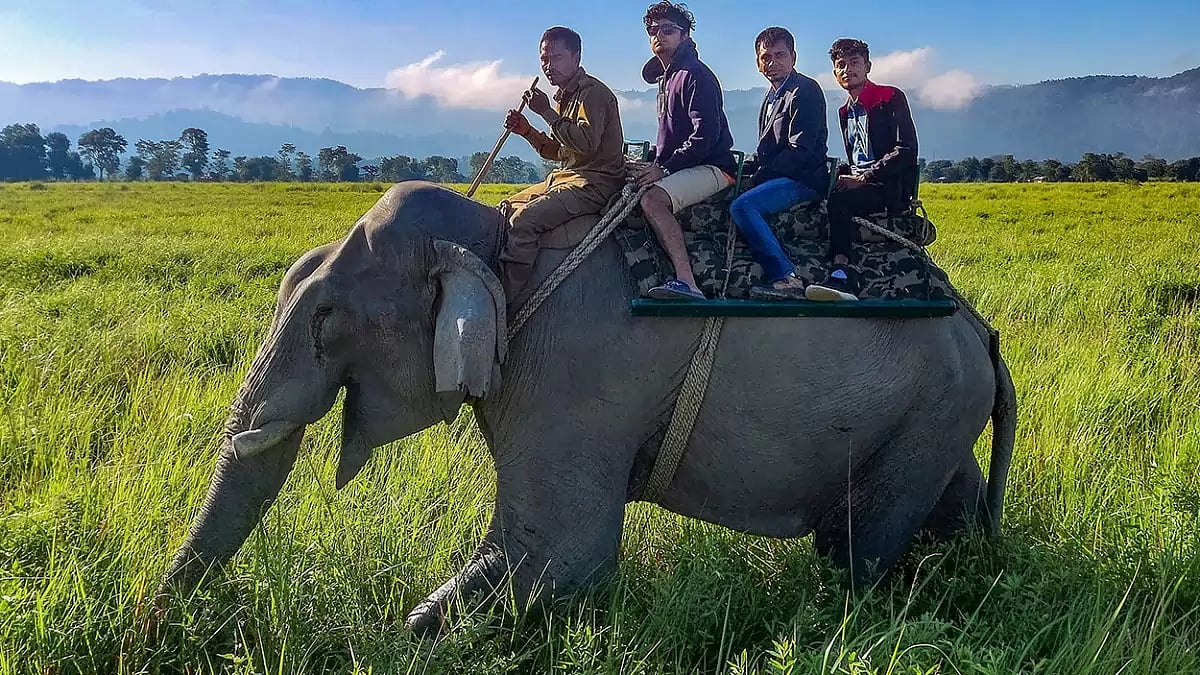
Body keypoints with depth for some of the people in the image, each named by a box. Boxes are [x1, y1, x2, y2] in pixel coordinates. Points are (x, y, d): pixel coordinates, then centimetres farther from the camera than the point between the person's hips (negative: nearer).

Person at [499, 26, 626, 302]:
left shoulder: (593, 92, -10)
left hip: (595, 181, -11)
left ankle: (504, 301, -28)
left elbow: (587, 142, -25)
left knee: (524, 220, -27)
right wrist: (527, 131, 8)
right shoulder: (564, 96, 20)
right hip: (566, 177, 11)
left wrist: (547, 112, -19)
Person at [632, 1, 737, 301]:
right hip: (683, 166, 10)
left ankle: (686, 282, -43)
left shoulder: (696, 75, -9)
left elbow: (706, 134, -20)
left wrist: (664, 168, -22)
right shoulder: (666, 77, 22)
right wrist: (654, 164, 11)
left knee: (652, 199, -32)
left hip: (712, 167, -10)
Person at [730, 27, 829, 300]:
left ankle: (786, 277, -30)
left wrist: (757, 177, -17)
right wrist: (744, 172, 4)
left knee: (742, 205, -29)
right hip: (777, 177, 10)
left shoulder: (806, 90, -7)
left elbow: (801, 150, -17)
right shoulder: (772, 96, 21)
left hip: (803, 179, -10)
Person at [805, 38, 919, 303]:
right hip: (860, 185, 7)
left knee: (839, 200, -35)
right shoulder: (845, 111, 22)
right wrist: (846, 177, 1)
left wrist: (863, 178, -18)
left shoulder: (890, 98, 0)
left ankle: (841, 275, -46)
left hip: (890, 189, -7)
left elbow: (906, 151, -11)